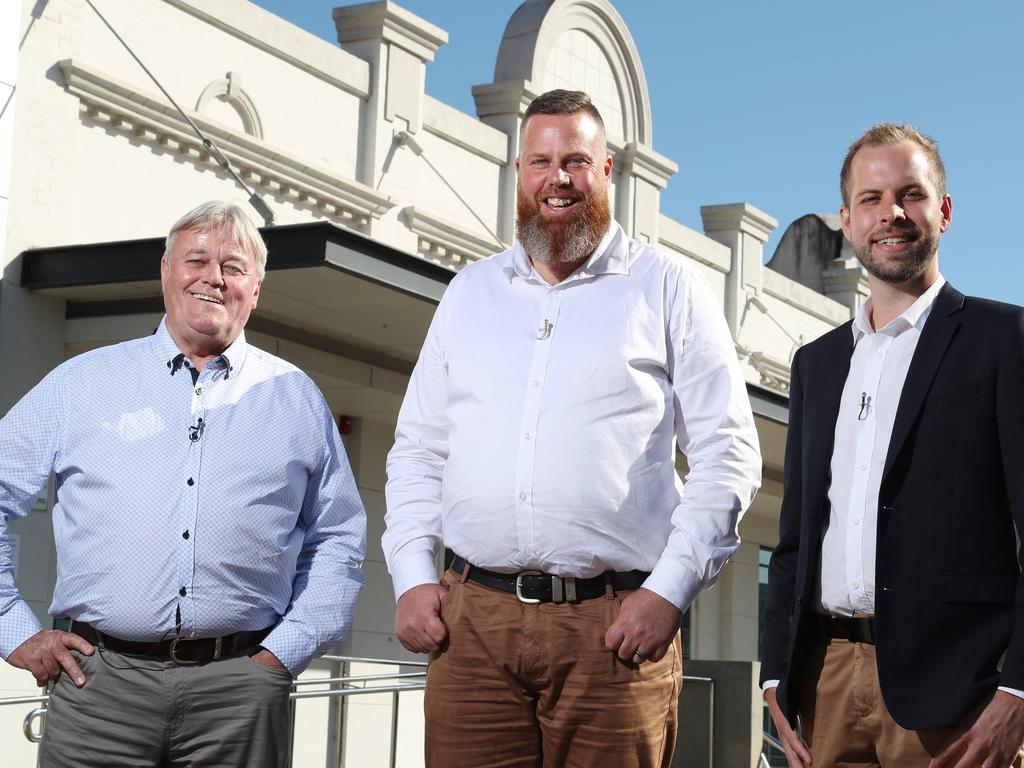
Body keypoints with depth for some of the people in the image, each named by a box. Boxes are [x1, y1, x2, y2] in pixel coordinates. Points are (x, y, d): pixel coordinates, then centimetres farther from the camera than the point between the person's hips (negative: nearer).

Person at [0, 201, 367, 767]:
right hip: (100, 679, 0)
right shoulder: (84, 382, 10)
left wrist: (284, 652, 2)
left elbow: (339, 543, 13)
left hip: (240, 685, 1)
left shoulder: (294, 398, 12)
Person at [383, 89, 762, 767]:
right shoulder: (470, 292, 16)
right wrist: (412, 577, 4)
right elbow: (417, 449, 17)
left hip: (615, 629, -3)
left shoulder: (668, 287, 5)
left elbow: (727, 454, 1)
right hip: (472, 622, 3)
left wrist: (669, 590, -8)